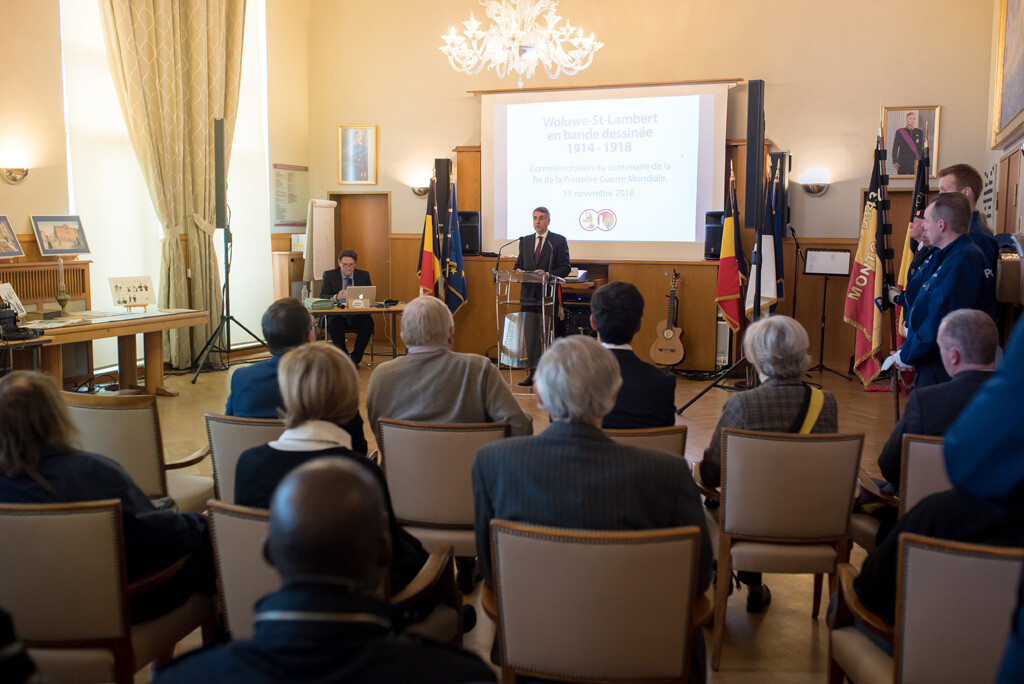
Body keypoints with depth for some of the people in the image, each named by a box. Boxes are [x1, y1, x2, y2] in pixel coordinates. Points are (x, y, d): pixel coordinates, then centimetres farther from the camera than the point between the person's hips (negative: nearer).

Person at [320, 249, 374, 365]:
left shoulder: (364, 275, 12)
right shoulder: (329, 275, 7)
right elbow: (322, 297, -2)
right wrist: (336, 297, -24)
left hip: (358, 315, 1)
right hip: (338, 315, -1)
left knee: (368, 323, -31)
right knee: (334, 324, -35)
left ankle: (355, 359, -11)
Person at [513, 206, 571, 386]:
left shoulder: (559, 241, 1)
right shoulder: (525, 241, 15)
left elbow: (565, 268, -3)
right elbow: (519, 264, 19)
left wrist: (547, 274, -18)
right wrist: (518, 271, -5)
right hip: (529, 295, 4)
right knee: (530, 336, 4)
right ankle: (534, 373, 11)